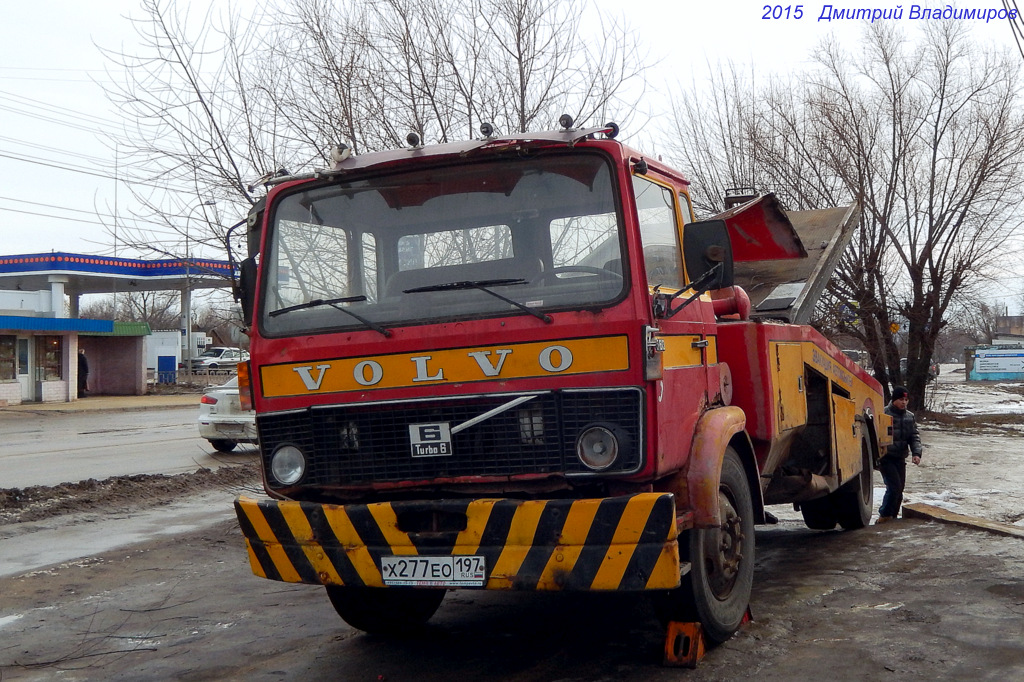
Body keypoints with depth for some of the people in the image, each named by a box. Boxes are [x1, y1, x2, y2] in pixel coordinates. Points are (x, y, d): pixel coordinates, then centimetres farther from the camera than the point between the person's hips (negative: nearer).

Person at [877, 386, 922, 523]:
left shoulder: (909, 416, 9)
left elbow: (914, 436, 9)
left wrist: (916, 453, -8)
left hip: (900, 458, 6)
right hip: (886, 458, -6)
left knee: (900, 489, 8)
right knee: (894, 486, -14)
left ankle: (892, 517, 21)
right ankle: (884, 516, -1)